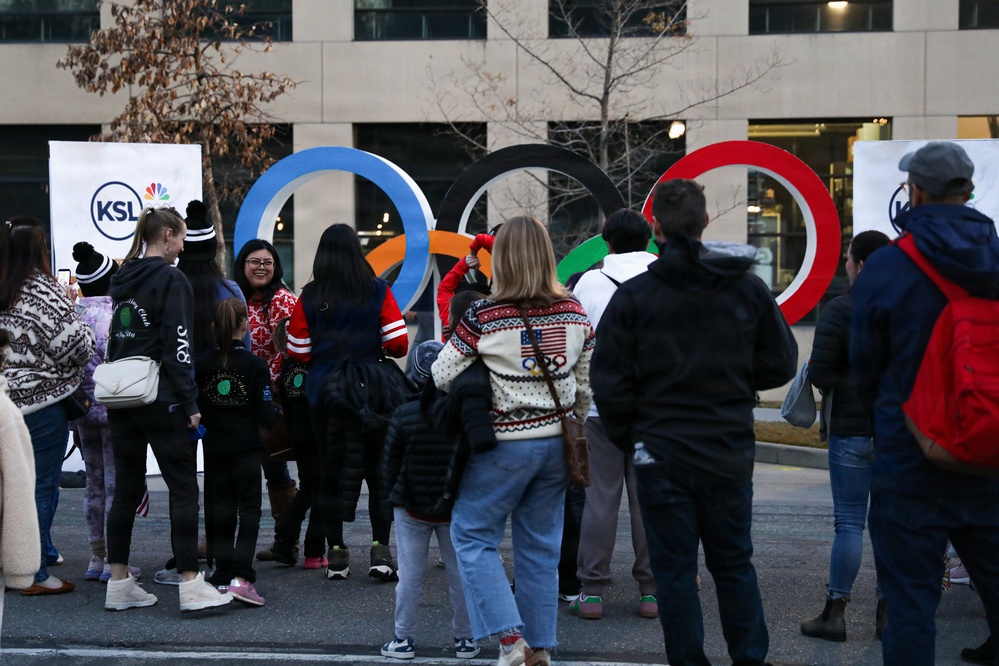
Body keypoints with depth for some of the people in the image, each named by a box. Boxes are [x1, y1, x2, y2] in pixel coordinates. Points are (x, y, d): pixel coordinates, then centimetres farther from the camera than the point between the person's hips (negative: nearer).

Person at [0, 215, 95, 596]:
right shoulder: (44, 291, -14)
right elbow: (73, 346, -17)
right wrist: (86, 332, 3)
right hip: (42, 404, -7)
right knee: (41, 486, 0)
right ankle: (34, 574, 3)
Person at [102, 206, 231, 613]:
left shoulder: (123, 279, 14)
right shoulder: (171, 280, -9)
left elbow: (115, 341, 16)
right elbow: (177, 346, -15)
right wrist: (190, 403, -14)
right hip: (161, 400, -7)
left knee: (127, 487, 11)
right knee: (183, 488, -3)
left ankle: (119, 583, 14)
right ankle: (190, 586, -5)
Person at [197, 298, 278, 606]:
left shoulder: (201, 366, -1)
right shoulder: (255, 365, -8)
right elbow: (266, 415, -7)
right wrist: (276, 413, 13)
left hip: (214, 450, 3)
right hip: (246, 449, -3)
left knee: (219, 512, 12)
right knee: (249, 511, -1)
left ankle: (223, 574, 16)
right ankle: (241, 576, -15)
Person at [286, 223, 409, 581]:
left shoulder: (309, 298, -1)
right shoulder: (378, 291, -4)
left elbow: (299, 352, -1)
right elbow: (398, 344, -7)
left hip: (324, 391, 1)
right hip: (373, 389, -1)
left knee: (330, 470, 10)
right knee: (380, 469, 7)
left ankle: (336, 552, 12)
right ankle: (380, 550, 1)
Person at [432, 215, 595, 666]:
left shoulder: (483, 317, -14)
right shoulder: (574, 313, -1)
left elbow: (441, 377, -6)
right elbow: (586, 385, 8)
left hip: (505, 444, -5)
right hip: (556, 442, 5)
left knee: (473, 535, 8)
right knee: (541, 545, 13)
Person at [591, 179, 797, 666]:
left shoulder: (633, 296, -9)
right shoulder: (748, 289, -2)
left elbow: (610, 383, -9)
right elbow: (780, 365, 4)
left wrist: (627, 439, 6)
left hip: (661, 455, -3)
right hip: (730, 452, 3)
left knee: (674, 569, 6)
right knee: (734, 565, 15)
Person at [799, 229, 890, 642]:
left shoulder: (840, 311, -11)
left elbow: (819, 373, -13)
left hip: (852, 430, -4)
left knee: (849, 522, 1)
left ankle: (835, 613, 6)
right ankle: (888, 612, 14)